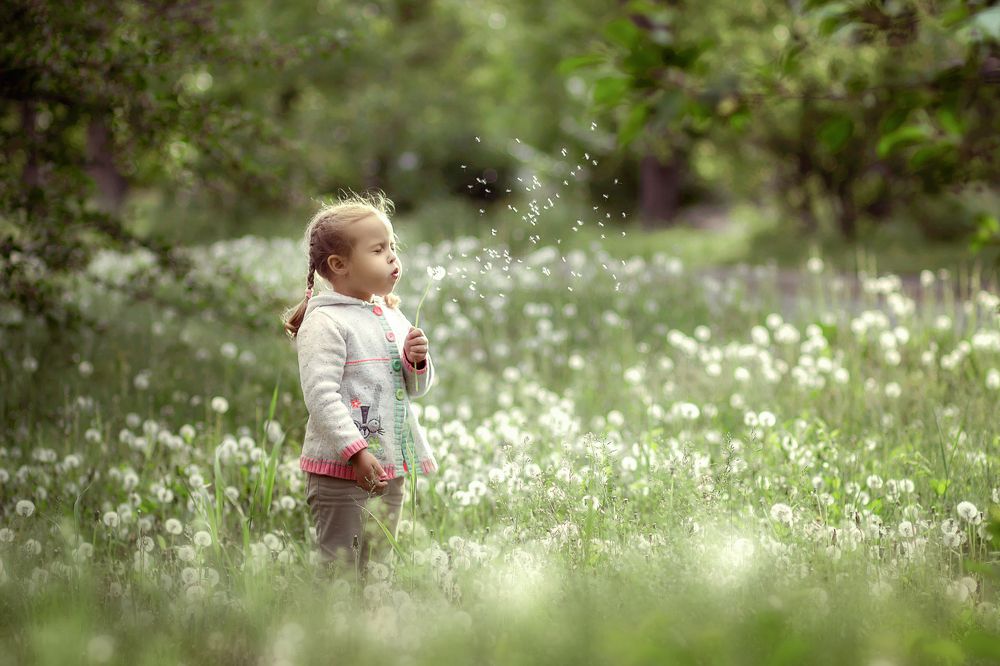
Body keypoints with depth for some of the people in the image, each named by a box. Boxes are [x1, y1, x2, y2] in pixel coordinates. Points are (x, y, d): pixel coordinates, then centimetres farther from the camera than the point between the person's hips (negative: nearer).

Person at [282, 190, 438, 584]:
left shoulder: (392, 318, 14)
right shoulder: (324, 322, -11)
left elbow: (415, 389, 21)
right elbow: (321, 395, -19)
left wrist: (417, 362, -1)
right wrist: (356, 452, -25)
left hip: (390, 469, 8)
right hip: (342, 472, -8)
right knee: (344, 575, -7)